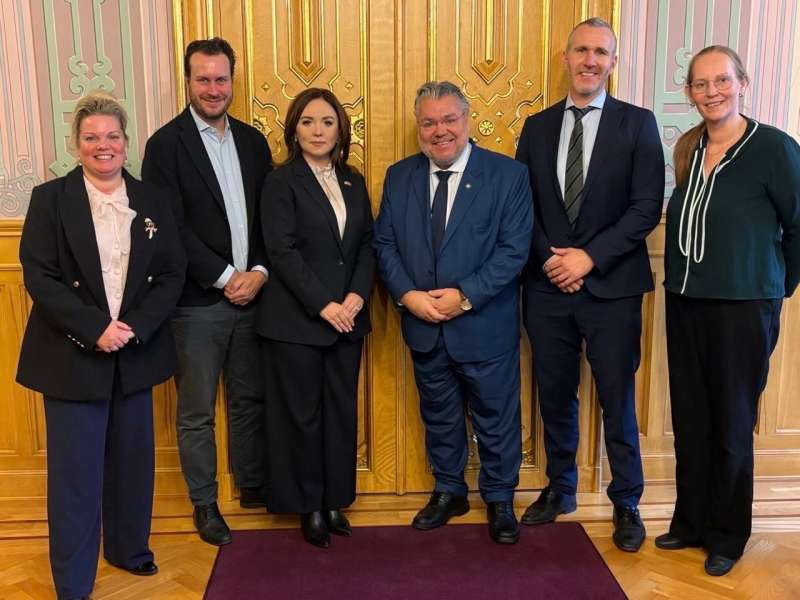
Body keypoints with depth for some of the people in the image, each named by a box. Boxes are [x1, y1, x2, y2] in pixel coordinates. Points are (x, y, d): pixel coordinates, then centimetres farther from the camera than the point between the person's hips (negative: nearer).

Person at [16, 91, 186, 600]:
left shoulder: (152, 200, 6)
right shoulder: (50, 198, -1)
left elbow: (173, 274, 1)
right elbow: (39, 277, -8)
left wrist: (135, 327, -12)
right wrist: (95, 330, -17)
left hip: (137, 351, 3)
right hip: (73, 356, -3)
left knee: (133, 459, 13)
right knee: (75, 471, 3)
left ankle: (129, 549, 35)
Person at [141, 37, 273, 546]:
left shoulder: (252, 140, 10)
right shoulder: (166, 144, -5)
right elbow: (172, 227, -11)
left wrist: (260, 271, -6)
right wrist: (225, 278, -14)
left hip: (251, 294, 4)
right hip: (197, 302, -4)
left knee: (251, 400, 16)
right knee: (197, 412, 8)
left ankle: (253, 485, 33)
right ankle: (205, 504, 24)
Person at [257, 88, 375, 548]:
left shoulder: (354, 181, 12)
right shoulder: (282, 182, -4)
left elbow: (368, 244, 8)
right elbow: (283, 251, -12)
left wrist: (357, 295, -8)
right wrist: (323, 305, -17)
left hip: (348, 318, 5)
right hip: (297, 319, -4)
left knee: (342, 411, 9)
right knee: (303, 414, 4)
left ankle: (336, 500, 23)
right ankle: (309, 506, 19)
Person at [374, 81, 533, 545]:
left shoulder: (508, 175, -7)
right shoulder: (399, 177, 5)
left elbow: (513, 249, -12)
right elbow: (385, 243, 3)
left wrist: (466, 296, -19)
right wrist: (408, 294, -12)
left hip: (485, 326, -3)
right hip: (424, 327, 4)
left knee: (496, 418, 10)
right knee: (439, 415, 19)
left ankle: (499, 501, 31)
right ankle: (449, 491, 39)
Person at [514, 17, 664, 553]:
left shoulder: (637, 123, -1)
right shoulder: (537, 126, 8)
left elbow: (647, 207, -8)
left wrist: (589, 257, -15)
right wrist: (549, 259, -8)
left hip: (612, 287, -2)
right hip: (548, 287, 3)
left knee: (617, 400, 6)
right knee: (555, 396, 13)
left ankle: (627, 503, 25)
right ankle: (560, 489, 33)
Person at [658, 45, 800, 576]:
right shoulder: (687, 148, 7)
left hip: (743, 307, -5)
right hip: (685, 303, 5)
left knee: (731, 426, 7)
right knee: (689, 421, 13)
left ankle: (727, 536, 26)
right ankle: (691, 522, 30)